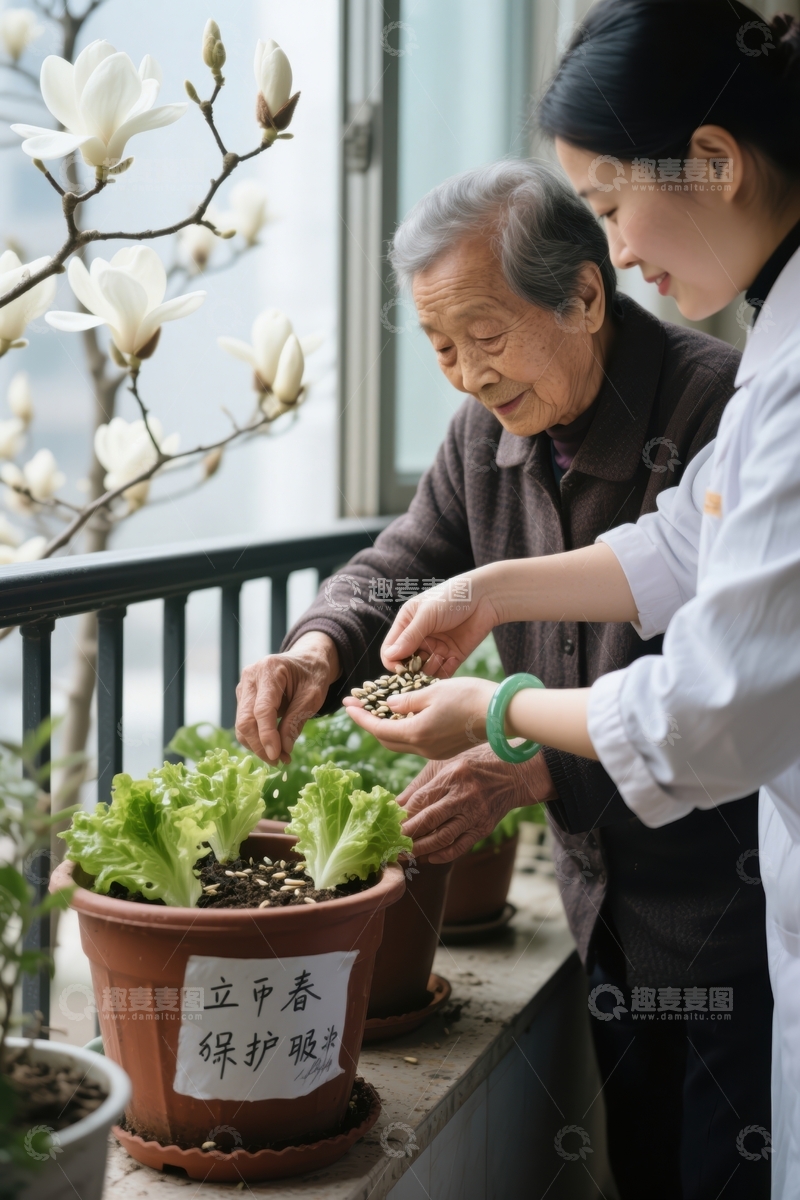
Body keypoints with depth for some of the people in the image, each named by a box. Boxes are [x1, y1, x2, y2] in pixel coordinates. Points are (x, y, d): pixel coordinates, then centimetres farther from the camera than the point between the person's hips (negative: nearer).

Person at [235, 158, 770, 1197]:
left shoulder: (724, 413, -22)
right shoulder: (493, 427, 1)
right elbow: (404, 570, 10)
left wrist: (542, 767, -34)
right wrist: (321, 649, -13)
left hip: (735, 914, -7)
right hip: (603, 904, 7)